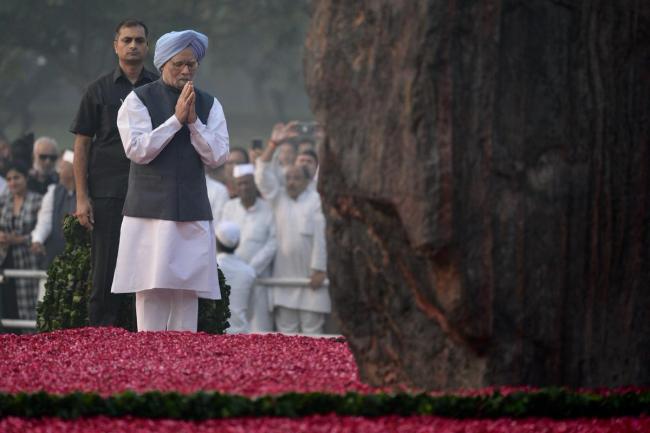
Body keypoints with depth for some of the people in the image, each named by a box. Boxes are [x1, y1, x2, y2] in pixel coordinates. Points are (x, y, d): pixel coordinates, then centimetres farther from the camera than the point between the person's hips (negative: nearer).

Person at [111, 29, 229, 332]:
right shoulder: (138, 100, 2)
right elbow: (137, 150, -9)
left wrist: (194, 122, -9)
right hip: (150, 211, -3)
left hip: (192, 212, 3)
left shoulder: (209, 105, 10)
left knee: (187, 289, 1)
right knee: (151, 288, -7)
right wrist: (176, 119, -12)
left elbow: (217, 156, 3)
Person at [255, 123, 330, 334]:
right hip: (284, 277, 4)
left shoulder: (315, 201, 0)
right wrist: (273, 144, -9)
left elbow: (320, 237, -5)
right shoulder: (278, 198, 13)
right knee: (286, 329, 3)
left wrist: (319, 270, -12)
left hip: (309, 277, -4)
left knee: (312, 329, -3)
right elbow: (263, 175, 3)